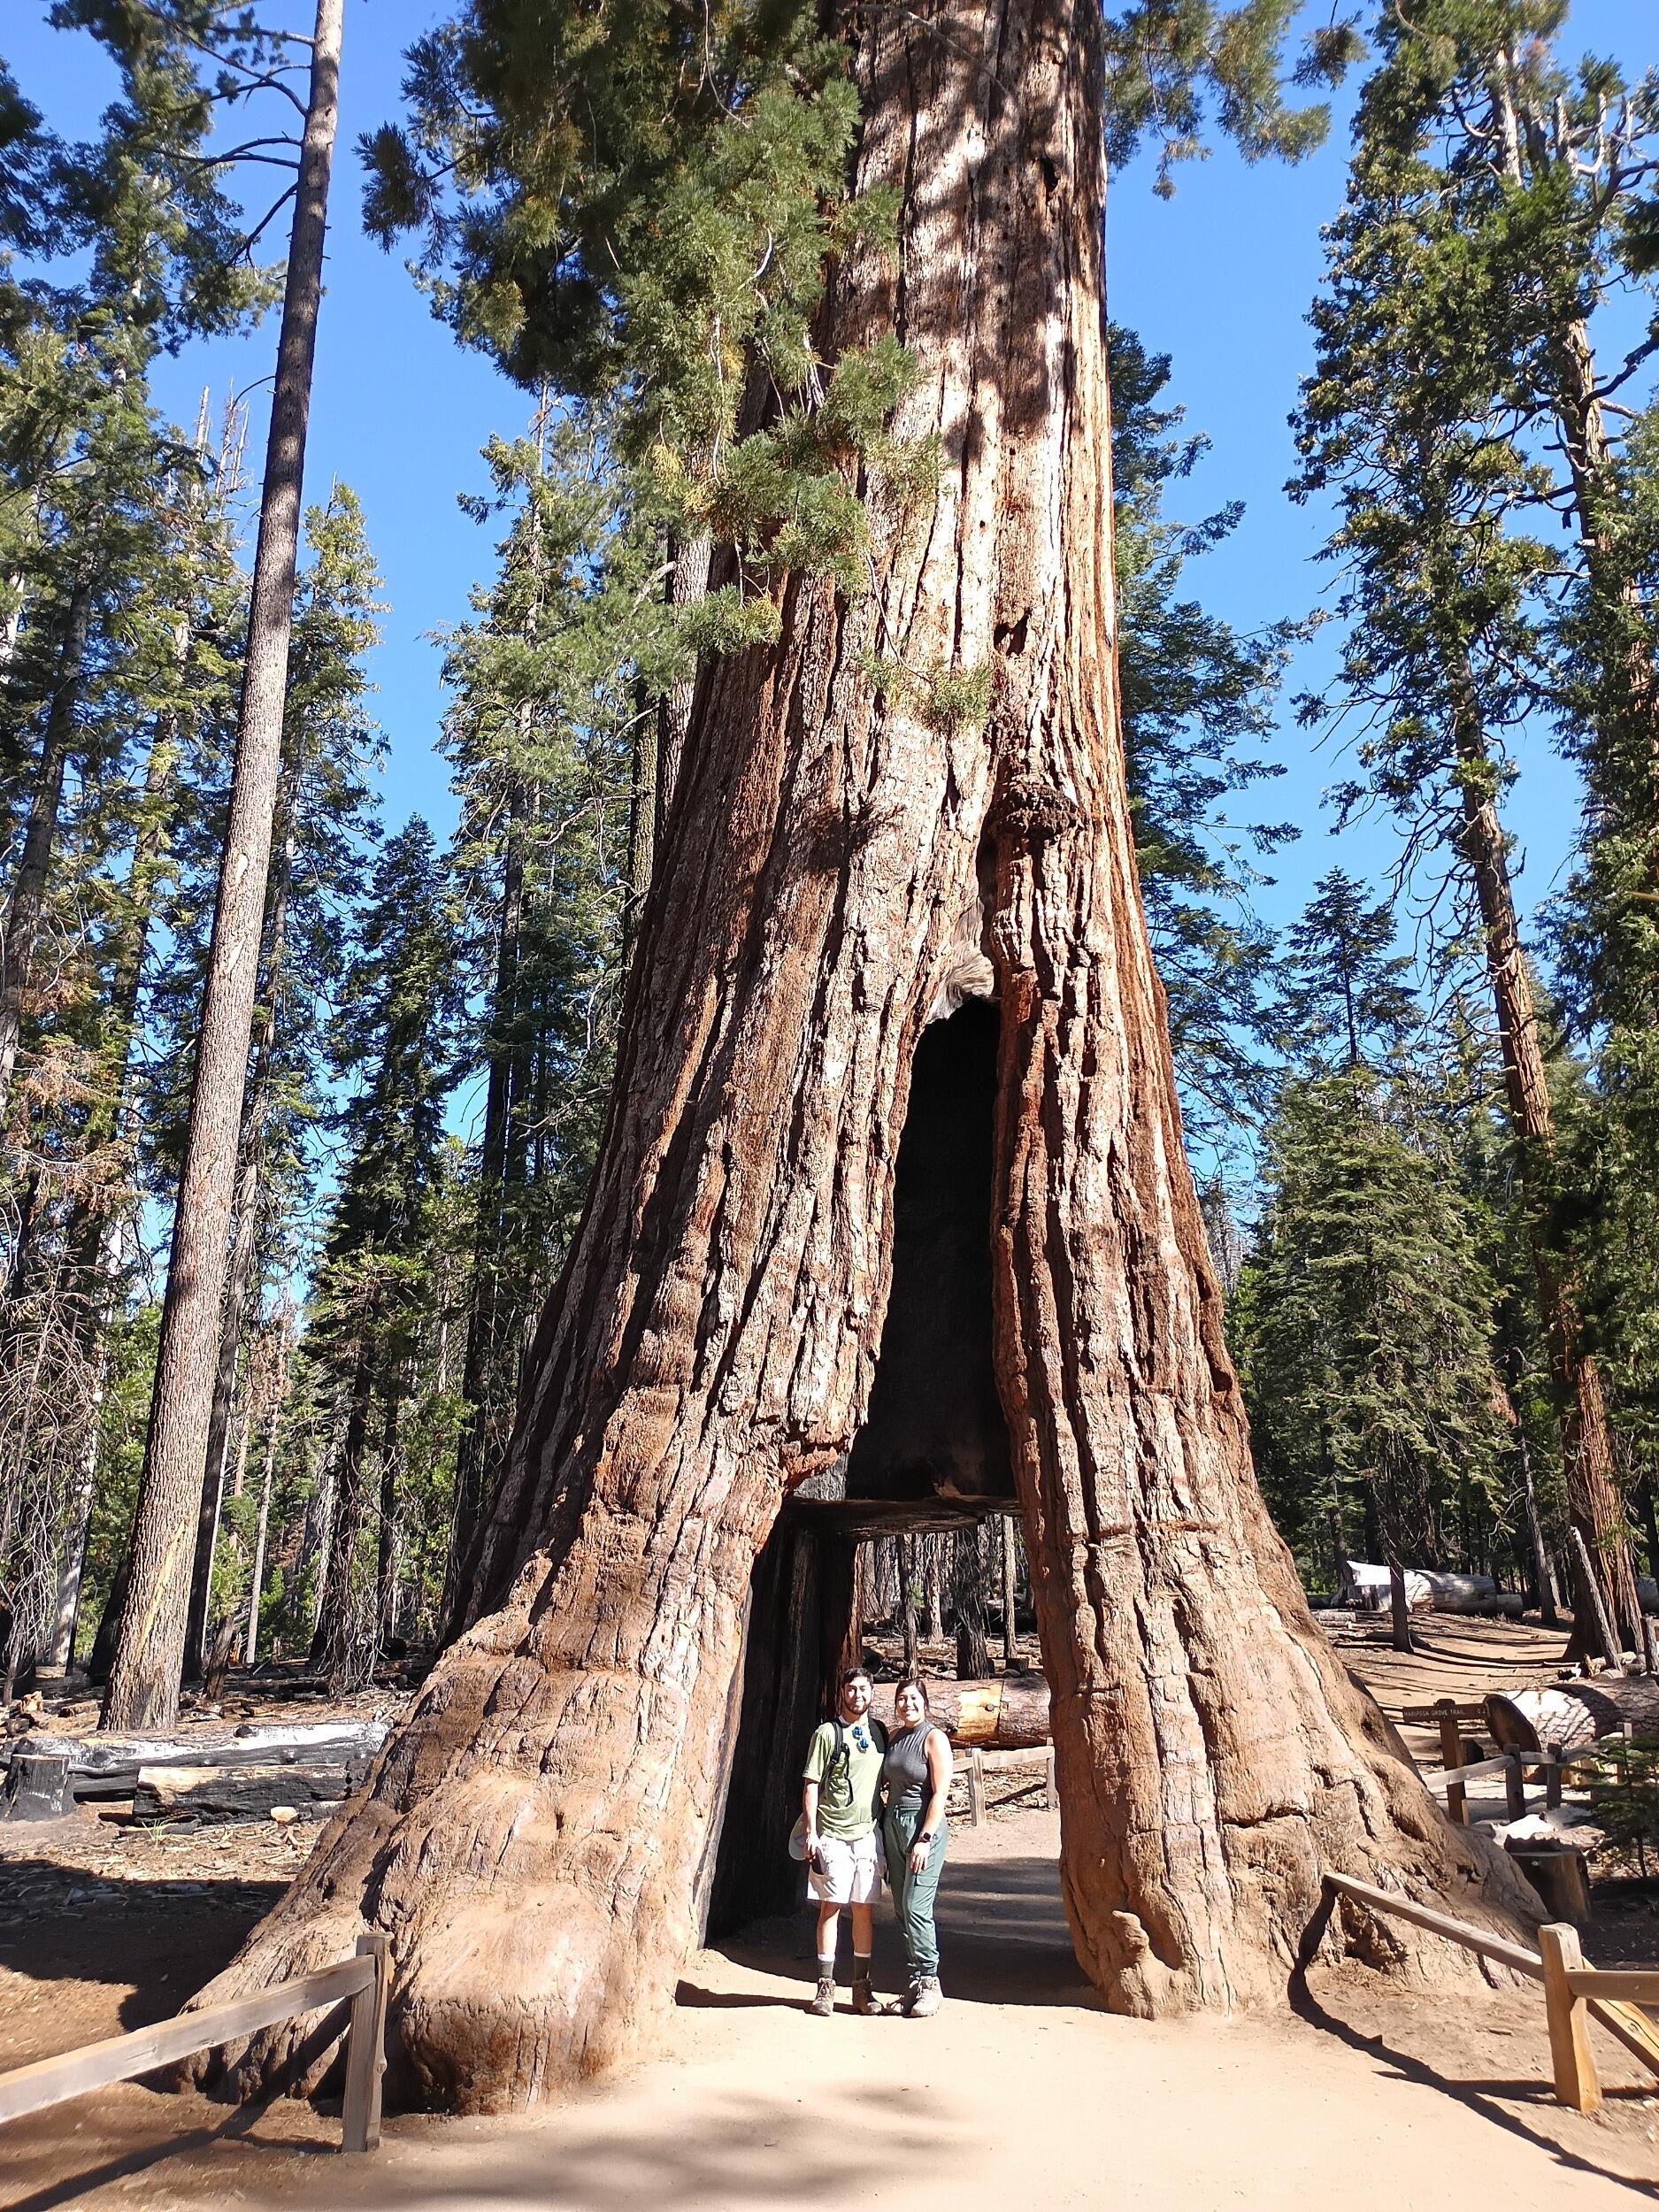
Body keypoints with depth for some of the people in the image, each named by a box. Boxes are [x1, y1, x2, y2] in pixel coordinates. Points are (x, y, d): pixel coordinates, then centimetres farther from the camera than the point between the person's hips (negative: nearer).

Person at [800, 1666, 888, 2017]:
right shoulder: (827, 1733, -3)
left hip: (868, 1833, 4)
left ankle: (862, 1987, 15)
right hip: (832, 1834, -3)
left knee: (865, 1910, 6)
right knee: (830, 1907, 0)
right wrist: (811, 1832, -8)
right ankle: (825, 1987, 9)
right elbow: (811, 1785, -3)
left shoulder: (879, 1733, 10)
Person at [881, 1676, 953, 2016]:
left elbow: (940, 1793, -12)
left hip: (924, 1825, -6)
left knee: (916, 1907, -10)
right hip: (892, 1824, 7)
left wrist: (925, 1839, -17)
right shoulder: (894, 1736, 10)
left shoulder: (934, 1738, -9)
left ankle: (930, 1984, 1)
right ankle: (916, 1982, 15)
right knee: (901, 1909, 7)